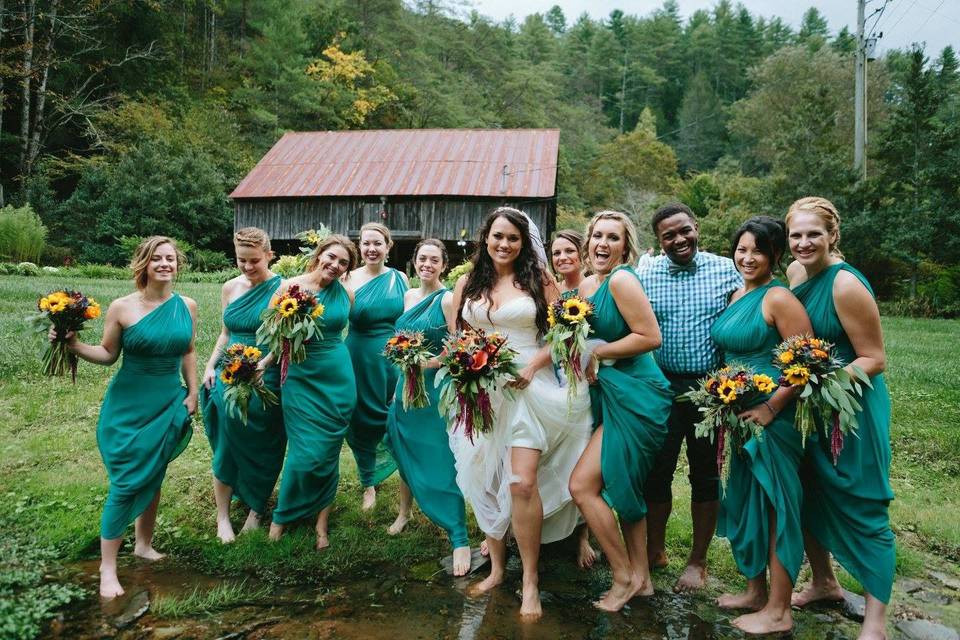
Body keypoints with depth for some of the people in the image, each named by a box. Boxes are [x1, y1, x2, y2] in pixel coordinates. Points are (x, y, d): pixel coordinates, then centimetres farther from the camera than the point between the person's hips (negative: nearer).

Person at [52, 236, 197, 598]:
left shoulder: (187, 306, -1)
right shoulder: (122, 308, -10)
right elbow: (108, 355, -1)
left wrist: (192, 393, 8)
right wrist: (74, 344, -16)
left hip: (169, 406, 4)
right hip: (128, 407, -3)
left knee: (153, 477, 15)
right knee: (126, 484, -3)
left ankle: (144, 544, 34)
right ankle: (107, 567, 11)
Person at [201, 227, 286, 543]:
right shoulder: (230, 287, 6)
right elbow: (226, 333, 16)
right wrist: (210, 365, 5)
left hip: (266, 381, -4)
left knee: (262, 449, 9)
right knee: (227, 445, 5)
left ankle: (255, 511, 29)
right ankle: (223, 516, 20)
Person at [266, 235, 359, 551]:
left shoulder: (346, 294, 1)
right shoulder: (290, 286, -6)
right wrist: (263, 363, -16)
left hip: (338, 378, 2)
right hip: (301, 377, -2)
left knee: (328, 453, 7)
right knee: (307, 452, -2)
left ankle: (322, 521, 22)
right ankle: (283, 516, 20)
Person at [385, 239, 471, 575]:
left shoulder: (448, 299, -11)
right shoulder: (410, 296, 10)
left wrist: (428, 363, -23)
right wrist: (398, 387, 17)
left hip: (436, 388, -7)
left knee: (442, 464, -7)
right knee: (405, 453, 18)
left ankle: (460, 540, -1)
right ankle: (404, 512, 39)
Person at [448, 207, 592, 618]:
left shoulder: (538, 281, 0)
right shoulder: (467, 283, 10)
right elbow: (455, 337, 14)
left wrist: (531, 366, -15)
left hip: (527, 388, -4)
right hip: (481, 393, 4)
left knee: (523, 483, -12)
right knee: (485, 482, 10)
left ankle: (530, 581, 5)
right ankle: (496, 566, 29)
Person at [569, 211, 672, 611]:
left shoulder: (622, 280, -15)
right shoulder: (587, 285, 11)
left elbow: (651, 337, -21)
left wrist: (599, 354, -14)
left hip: (634, 396, -9)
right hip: (611, 395, 9)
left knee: (582, 485, -8)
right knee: (623, 487, 16)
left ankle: (625, 577, 9)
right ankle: (641, 576, 30)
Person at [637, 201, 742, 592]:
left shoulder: (726, 271, 0)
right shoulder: (645, 275, 0)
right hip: (662, 387, 1)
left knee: (705, 475, 10)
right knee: (657, 471, 9)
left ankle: (698, 561, 26)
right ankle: (655, 549, 30)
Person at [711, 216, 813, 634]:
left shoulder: (779, 298, -14)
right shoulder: (737, 295, 11)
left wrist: (771, 408, -20)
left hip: (770, 417, -8)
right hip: (736, 415, 8)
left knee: (774, 505, 1)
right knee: (743, 501, 16)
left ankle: (778, 611, 15)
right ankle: (755, 591, 32)